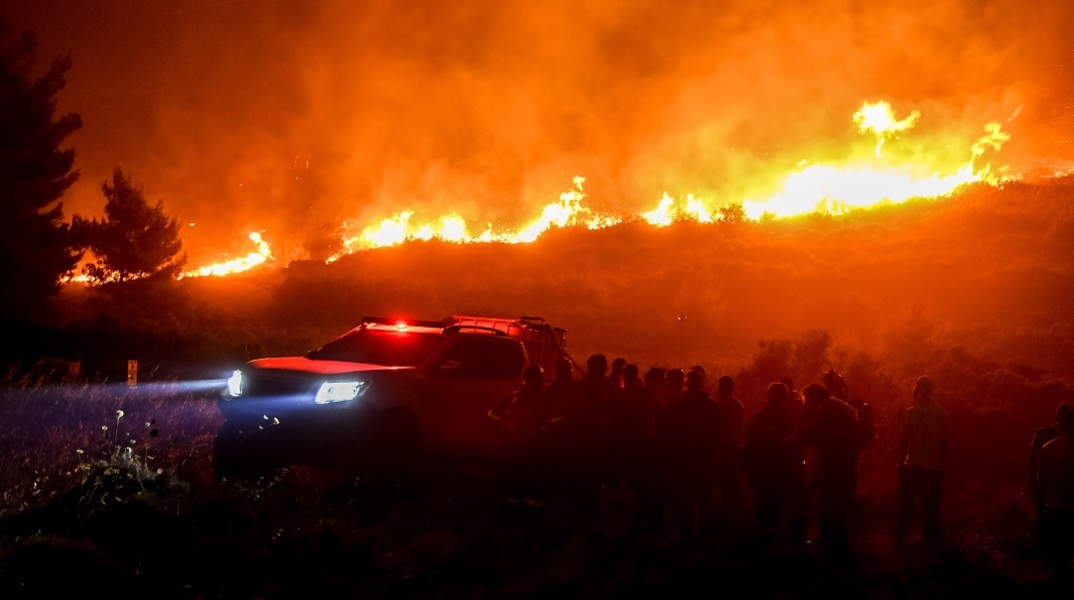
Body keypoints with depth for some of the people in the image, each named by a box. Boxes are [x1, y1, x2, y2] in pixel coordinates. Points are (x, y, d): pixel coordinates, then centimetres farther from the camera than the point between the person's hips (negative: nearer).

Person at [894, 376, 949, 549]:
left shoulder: (908, 414, -9)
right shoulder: (941, 414, -1)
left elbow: (903, 441, -7)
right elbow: (944, 441, 2)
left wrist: (900, 462, 3)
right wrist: (944, 464, 11)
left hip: (914, 465, -2)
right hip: (935, 467, 2)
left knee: (906, 503, 10)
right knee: (931, 505, 9)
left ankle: (901, 537, 14)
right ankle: (931, 539, 13)